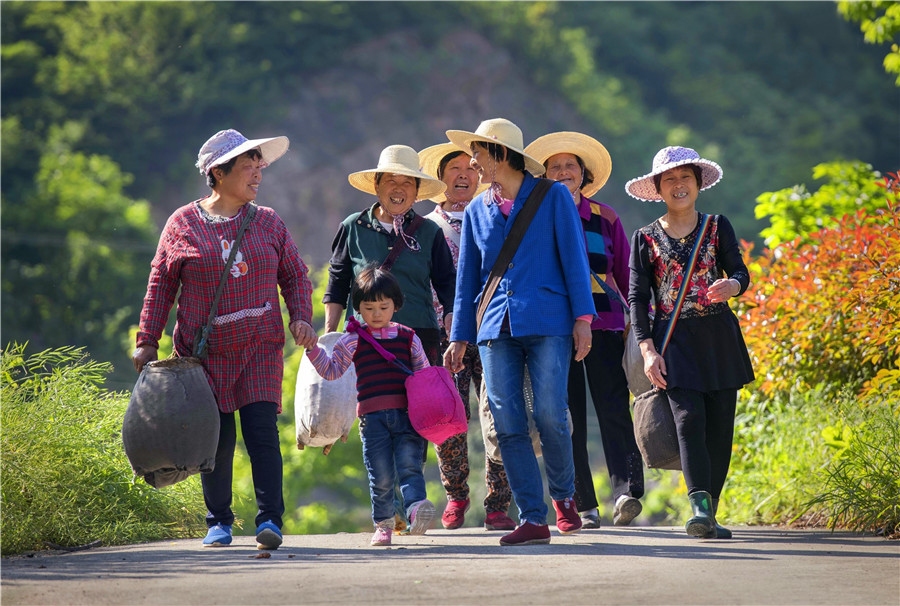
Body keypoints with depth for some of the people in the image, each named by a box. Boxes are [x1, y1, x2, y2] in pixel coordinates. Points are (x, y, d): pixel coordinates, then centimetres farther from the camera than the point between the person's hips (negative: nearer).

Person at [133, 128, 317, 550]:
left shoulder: (268, 223, 9)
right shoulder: (183, 224, 3)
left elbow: (295, 276, 15)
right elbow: (161, 285, 7)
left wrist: (301, 318, -2)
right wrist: (147, 342, 3)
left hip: (260, 349, 1)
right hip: (204, 352, -1)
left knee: (262, 431, -11)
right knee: (215, 438, 1)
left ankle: (270, 519, -9)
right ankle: (219, 522, 14)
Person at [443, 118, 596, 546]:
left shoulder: (552, 197, 4)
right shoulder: (477, 211, 15)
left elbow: (573, 258, 2)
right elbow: (468, 277, 19)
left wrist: (582, 318, -6)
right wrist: (459, 337, 15)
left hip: (546, 322, -4)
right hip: (496, 327, 4)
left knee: (549, 414, -12)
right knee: (508, 424, -4)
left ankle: (564, 496, 14)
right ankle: (532, 519, -1)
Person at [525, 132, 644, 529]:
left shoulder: (605, 219, 13)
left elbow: (624, 273, 14)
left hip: (603, 323, 0)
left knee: (612, 407, -14)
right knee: (568, 416, -2)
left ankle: (627, 492, -24)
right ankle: (583, 506, 1)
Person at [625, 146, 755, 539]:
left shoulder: (717, 227, 9)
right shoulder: (646, 238, 7)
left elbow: (740, 271, 1)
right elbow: (637, 297, 5)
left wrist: (732, 285, -25)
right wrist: (647, 350, -6)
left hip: (718, 336, 2)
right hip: (673, 340, -2)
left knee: (719, 425, 0)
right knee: (689, 418, -17)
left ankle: (710, 510, 10)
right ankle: (699, 506, -26)